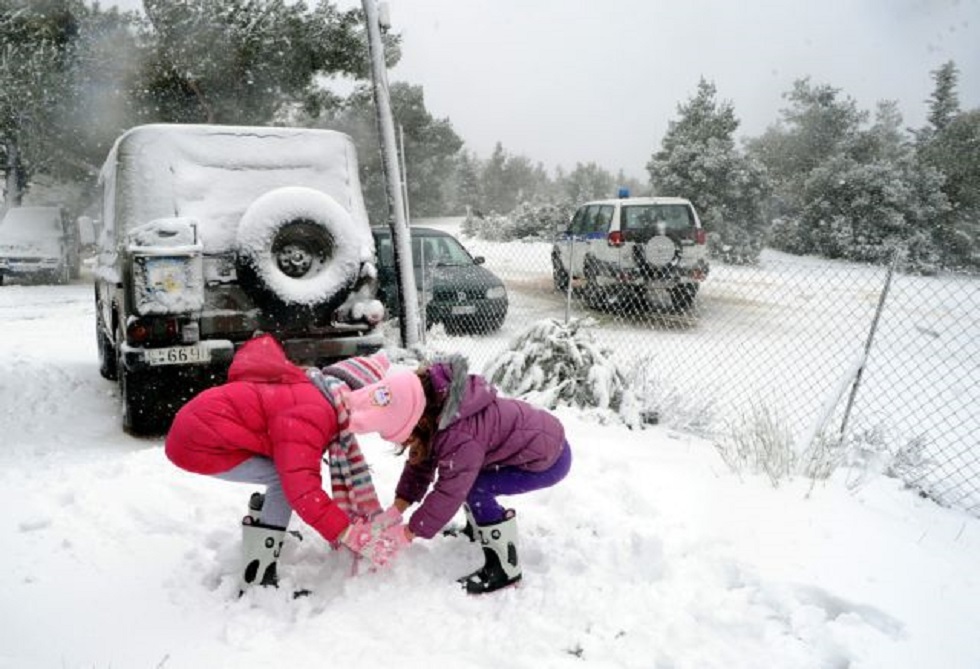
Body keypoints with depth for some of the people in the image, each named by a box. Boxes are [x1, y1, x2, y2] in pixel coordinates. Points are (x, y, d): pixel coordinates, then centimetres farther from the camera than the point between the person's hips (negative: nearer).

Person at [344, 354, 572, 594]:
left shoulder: (460, 436, -37)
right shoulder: (433, 414, -9)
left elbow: (449, 492, -28)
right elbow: (419, 464, 0)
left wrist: (405, 535, -17)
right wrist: (394, 511, -7)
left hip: (549, 460, -9)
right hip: (530, 437, 9)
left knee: (474, 487, -21)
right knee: (458, 472, 8)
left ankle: (504, 566, -9)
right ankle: (479, 529, 29)